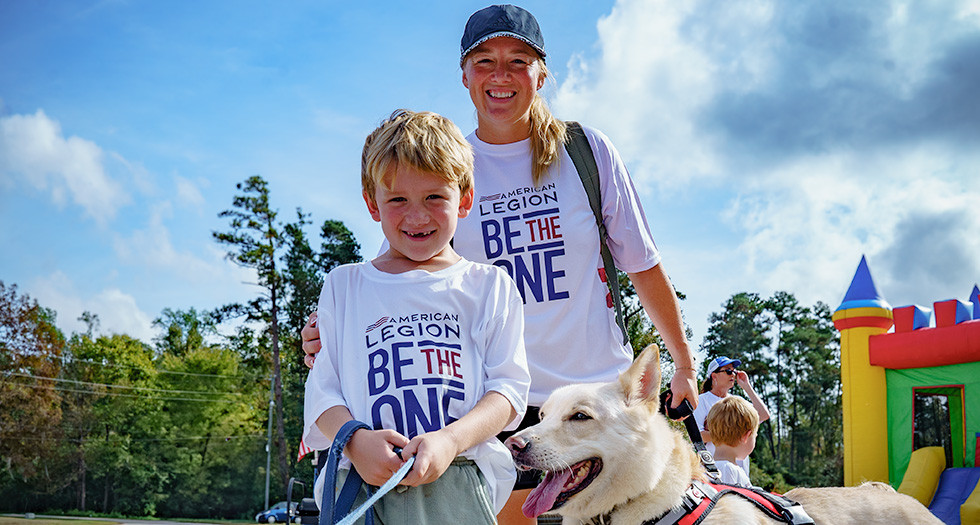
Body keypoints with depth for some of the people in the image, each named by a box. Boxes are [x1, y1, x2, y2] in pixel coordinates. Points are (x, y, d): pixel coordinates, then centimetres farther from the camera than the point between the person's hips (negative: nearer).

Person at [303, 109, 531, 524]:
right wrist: (356, 439, -10)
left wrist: (450, 439, -12)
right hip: (364, 482, 1)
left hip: (459, 482, 0)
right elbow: (322, 389, 11)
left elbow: (509, 386, 5)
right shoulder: (343, 286, 17)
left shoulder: (489, 285, 13)